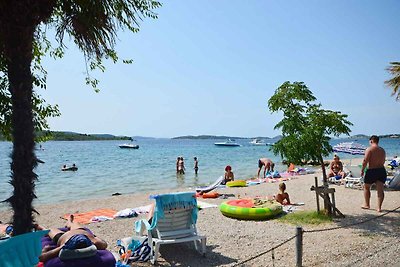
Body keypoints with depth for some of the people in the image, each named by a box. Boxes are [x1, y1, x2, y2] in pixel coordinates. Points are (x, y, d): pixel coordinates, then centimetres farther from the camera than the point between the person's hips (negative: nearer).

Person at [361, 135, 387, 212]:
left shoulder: (369, 149, -11)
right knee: (380, 190, 6)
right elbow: (383, 162, 13)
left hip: (372, 171, -5)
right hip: (382, 170, 5)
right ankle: (379, 207, 7)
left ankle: (366, 204, 22)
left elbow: (365, 161, -15)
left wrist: (362, 170, -6)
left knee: (366, 187, 14)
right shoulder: (382, 150, 10)